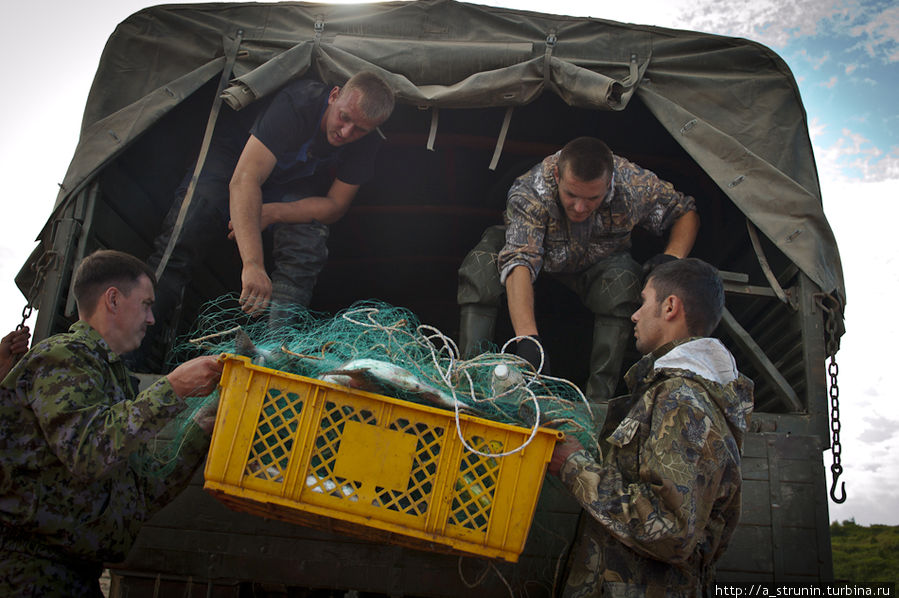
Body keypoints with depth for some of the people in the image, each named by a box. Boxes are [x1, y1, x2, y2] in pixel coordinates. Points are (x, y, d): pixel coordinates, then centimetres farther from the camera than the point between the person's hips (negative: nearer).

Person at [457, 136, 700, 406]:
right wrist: (528, 338, -58)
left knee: (624, 276, -32)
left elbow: (687, 212, -11)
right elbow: (519, 263, -47)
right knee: (482, 261, -30)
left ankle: (599, 397, -28)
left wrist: (672, 258, -30)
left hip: (594, 266, 1)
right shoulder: (530, 191, -37)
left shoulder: (635, 184, -29)